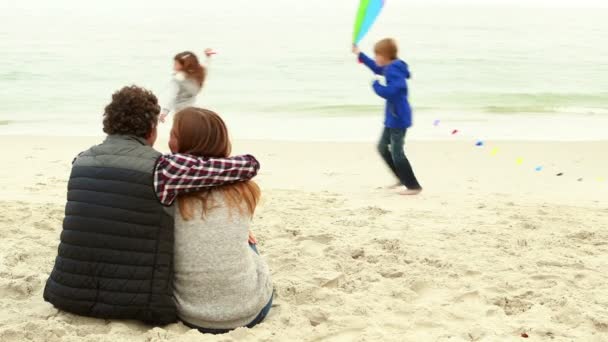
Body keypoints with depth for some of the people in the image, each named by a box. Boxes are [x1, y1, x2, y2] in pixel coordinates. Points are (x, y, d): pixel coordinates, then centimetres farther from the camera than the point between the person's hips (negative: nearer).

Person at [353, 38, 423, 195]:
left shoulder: (394, 71, -23)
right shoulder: (390, 68, 8)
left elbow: (389, 92, -33)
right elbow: (377, 68, 29)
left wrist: (376, 85, -16)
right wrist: (360, 55, 32)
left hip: (398, 118, -11)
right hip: (393, 118, 11)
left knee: (396, 152, -6)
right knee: (383, 147, 19)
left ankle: (413, 186, 1)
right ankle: (403, 178, 26)